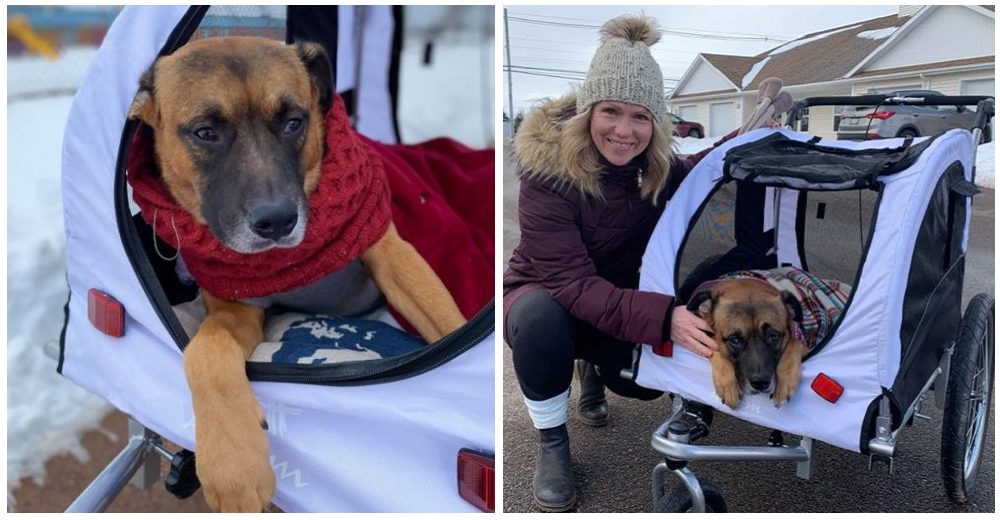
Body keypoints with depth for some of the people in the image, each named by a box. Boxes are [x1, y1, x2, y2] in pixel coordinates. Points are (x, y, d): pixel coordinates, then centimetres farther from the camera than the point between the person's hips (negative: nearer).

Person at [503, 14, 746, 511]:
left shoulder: (655, 164, -14)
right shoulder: (549, 172, -30)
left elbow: (692, 176, 12)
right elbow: (571, 284, -36)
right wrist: (663, 317, -48)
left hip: (618, 295, 4)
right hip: (542, 292, -4)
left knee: (648, 379, -19)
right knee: (542, 319, -37)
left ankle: (591, 365, 19)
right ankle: (551, 443, -11)